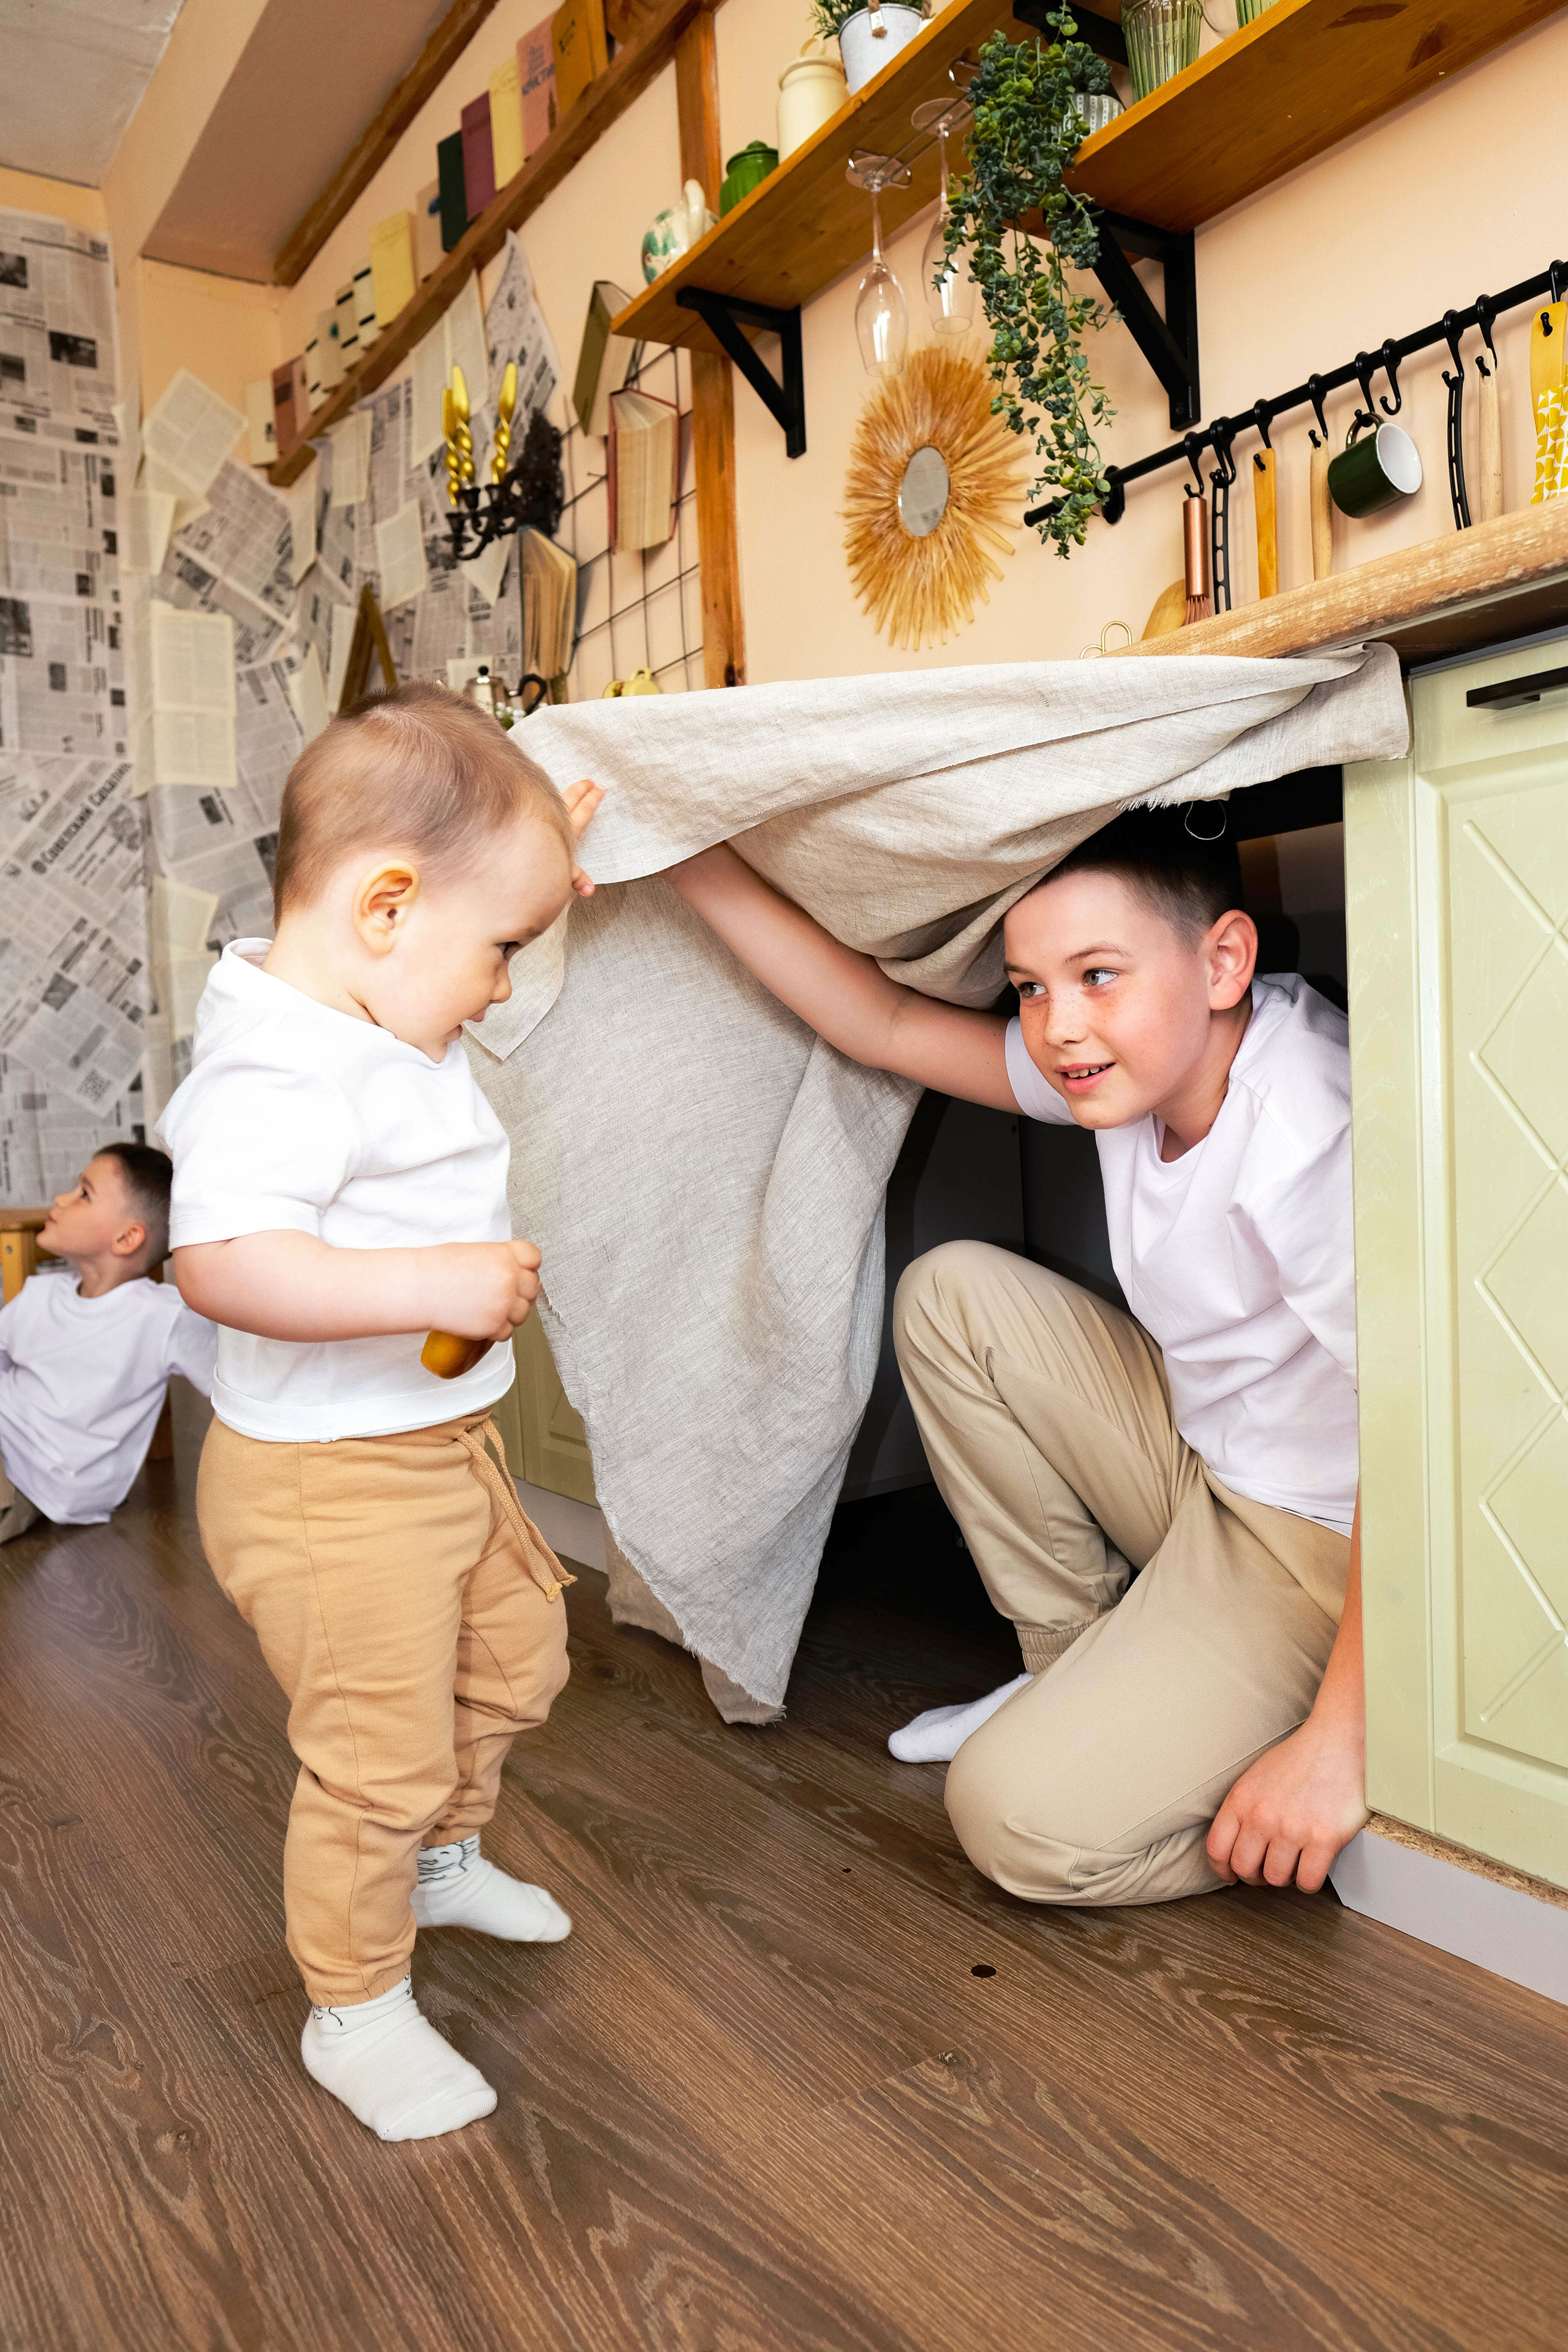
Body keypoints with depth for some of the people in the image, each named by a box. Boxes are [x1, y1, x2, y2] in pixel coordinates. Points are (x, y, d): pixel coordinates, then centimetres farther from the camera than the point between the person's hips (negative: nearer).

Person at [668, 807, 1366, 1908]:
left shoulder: (1316, 1138, -30)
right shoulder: (1140, 1064, -5)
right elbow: (888, 1023, -1)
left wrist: (1338, 1745, -28)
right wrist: (695, 863, -5)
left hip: (1333, 1547, -8)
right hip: (1205, 1466, 8)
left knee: (1027, 1818, -17)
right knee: (951, 1295, 0)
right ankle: (1084, 1667, 10)